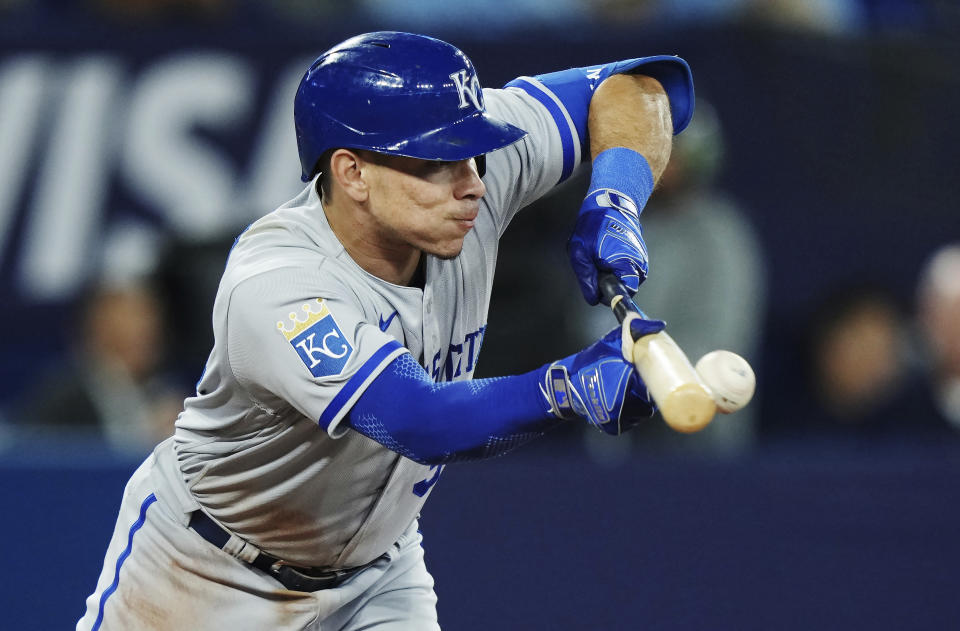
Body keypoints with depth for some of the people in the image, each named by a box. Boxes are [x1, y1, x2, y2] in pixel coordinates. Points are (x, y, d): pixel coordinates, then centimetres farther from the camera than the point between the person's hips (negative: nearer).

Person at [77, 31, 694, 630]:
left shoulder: (466, 163, -21)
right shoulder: (274, 288, -38)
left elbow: (644, 87, -11)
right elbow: (424, 423, -49)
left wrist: (612, 202, -29)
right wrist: (567, 386, -63)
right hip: (206, 567, -4)